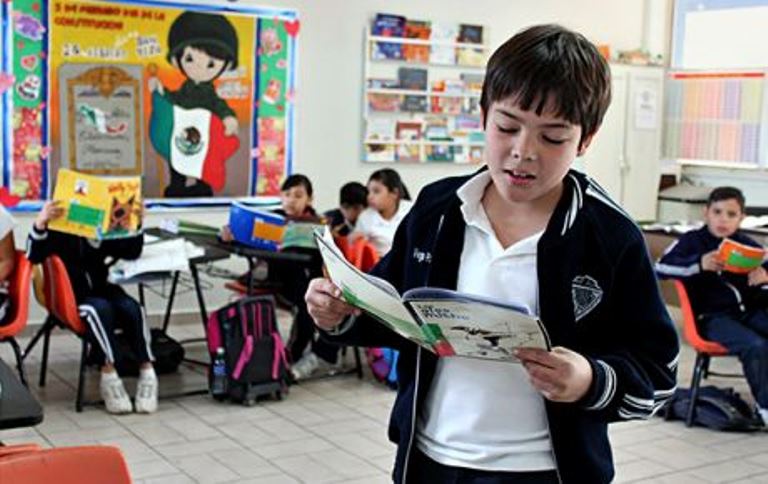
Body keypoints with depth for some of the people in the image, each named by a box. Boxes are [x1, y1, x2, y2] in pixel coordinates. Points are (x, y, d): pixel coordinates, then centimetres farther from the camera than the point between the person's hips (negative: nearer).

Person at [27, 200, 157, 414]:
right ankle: (109, 373, -30)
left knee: (133, 308, -26)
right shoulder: (57, 228, -6)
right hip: (70, 298, -4)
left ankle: (146, 371, -23)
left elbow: (131, 252, 8)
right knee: (100, 308, -35)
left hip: (101, 290, 4)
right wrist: (40, 223, -37)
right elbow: (33, 255, -21)